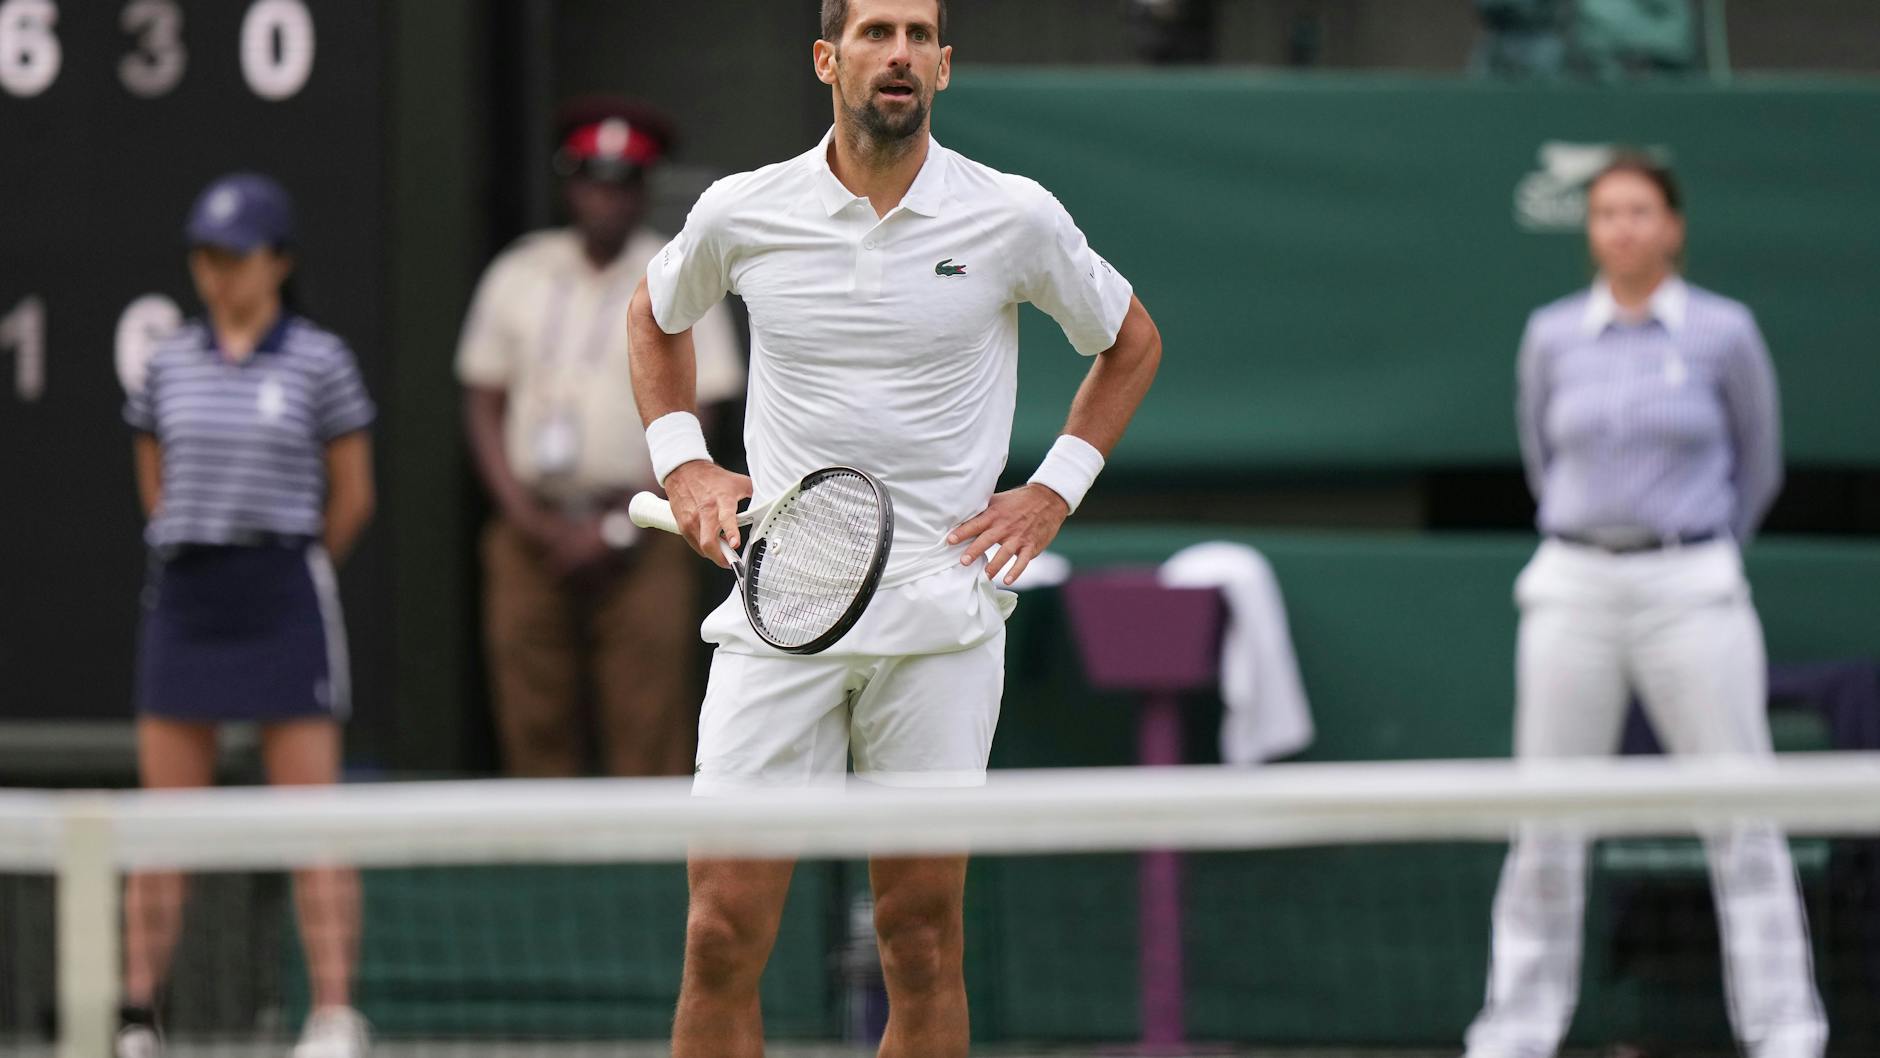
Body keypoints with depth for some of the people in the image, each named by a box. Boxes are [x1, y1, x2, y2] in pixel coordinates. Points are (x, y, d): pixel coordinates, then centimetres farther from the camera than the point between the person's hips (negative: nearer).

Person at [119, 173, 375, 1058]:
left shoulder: (319, 362, -2)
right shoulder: (169, 363, 8)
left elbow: (352, 496, 5)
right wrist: (198, 560, 14)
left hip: (285, 608, -3)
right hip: (183, 601, 3)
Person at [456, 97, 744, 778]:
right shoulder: (519, 275, 11)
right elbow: (482, 402, 12)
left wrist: (617, 528, -10)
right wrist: (523, 513, -1)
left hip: (640, 536, -3)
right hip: (533, 535, 3)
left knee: (648, 722, -9)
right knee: (533, 724, 1)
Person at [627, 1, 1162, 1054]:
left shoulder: (1016, 218, -1)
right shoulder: (742, 214, 2)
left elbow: (1131, 342, 16)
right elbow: (657, 317, 24)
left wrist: (1055, 490, 5)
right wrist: (682, 462, 10)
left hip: (939, 616, -1)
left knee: (922, 948, 1)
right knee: (723, 939, -5)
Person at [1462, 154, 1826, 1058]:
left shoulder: (1723, 334, 0)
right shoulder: (1553, 336, 6)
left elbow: (1758, 467, 13)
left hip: (1691, 597, -2)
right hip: (1574, 593, 2)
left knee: (1741, 818, -5)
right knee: (1546, 824, 2)